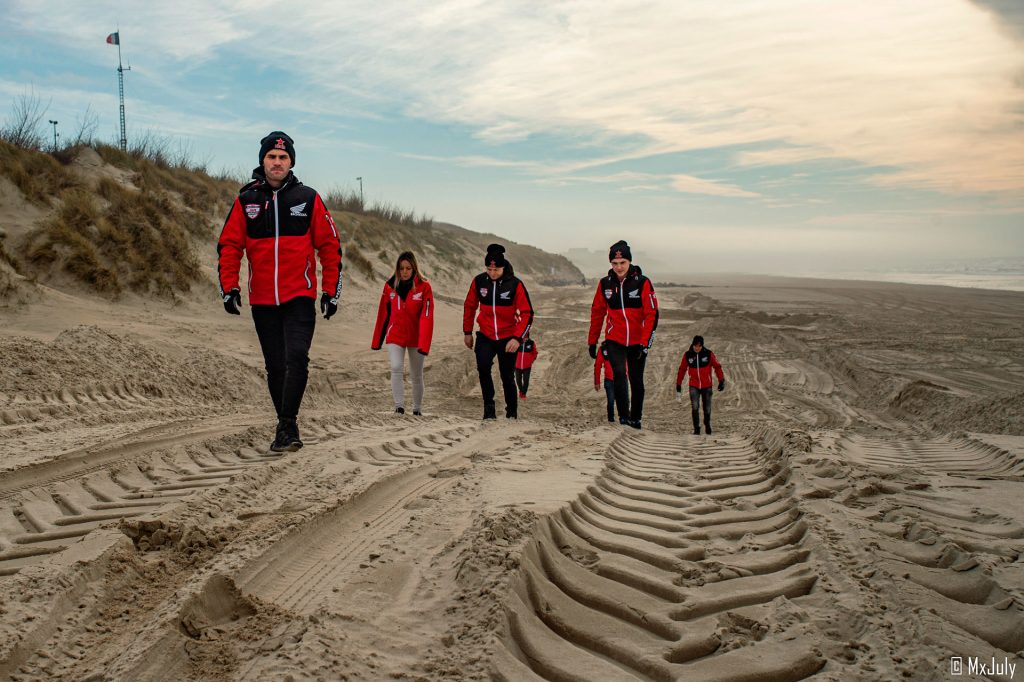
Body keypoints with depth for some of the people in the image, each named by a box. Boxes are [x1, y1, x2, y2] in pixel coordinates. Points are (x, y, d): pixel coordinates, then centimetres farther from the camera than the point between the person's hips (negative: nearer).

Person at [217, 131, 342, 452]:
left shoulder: (308, 198, 1)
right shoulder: (245, 201, 5)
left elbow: (330, 246, 4)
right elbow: (229, 246, 7)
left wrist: (331, 290, 0)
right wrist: (229, 287, -4)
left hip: (300, 297, -2)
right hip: (262, 300, 2)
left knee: (296, 358, -17)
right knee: (275, 366, 8)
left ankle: (286, 425, -11)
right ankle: (288, 429, 17)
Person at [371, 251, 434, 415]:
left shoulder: (424, 287, -10)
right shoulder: (390, 286, -1)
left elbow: (427, 317, -15)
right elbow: (383, 314, 5)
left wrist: (424, 344, -21)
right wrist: (377, 341, 7)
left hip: (416, 338, -1)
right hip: (395, 335, 1)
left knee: (416, 375, 10)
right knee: (396, 368, -18)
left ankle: (417, 409, 26)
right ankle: (399, 406, -14)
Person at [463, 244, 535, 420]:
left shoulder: (515, 284, -13)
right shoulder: (479, 281, -5)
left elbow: (527, 313, -10)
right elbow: (469, 306, 10)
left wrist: (517, 338, -19)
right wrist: (467, 332, 12)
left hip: (508, 338, -2)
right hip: (485, 336, 2)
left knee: (507, 376, 3)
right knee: (483, 368, -22)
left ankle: (512, 412, 24)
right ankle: (489, 406, -7)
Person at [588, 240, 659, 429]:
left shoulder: (643, 283, -10)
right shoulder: (605, 284, -1)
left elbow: (652, 314, -10)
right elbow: (597, 313, 8)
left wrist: (645, 342, -16)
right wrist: (592, 341, 8)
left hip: (637, 341, -1)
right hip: (614, 340, 1)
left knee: (636, 381, 8)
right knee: (619, 373, -19)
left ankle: (636, 418, 24)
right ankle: (623, 416, -12)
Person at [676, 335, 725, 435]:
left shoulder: (708, 354, -8)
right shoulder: (687, 355, -4)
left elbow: (717, 367, -3)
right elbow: (682, 369, 5)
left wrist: (721, 381, -7)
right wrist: (678, 384, 9)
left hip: (707, 386, 0)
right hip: (694, 386, 0)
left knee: (707, 408, 10)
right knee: (695, 407, -14)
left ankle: (707, 426, 35)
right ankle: (696, 428, -3)